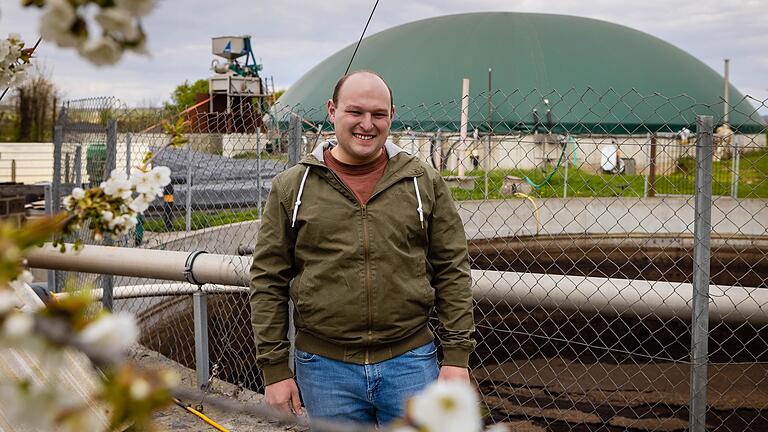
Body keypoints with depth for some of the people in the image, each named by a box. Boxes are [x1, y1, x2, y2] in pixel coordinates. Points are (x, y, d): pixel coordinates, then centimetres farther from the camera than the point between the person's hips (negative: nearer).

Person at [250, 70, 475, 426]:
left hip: (410, 362, 0)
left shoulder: (424, 182, 5)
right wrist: (274, 369, -1)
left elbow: (452, 271, 5)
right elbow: (268, 282, 3)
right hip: (325, 368, 0)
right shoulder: (291, 187, 3)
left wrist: (457, 355, -1)